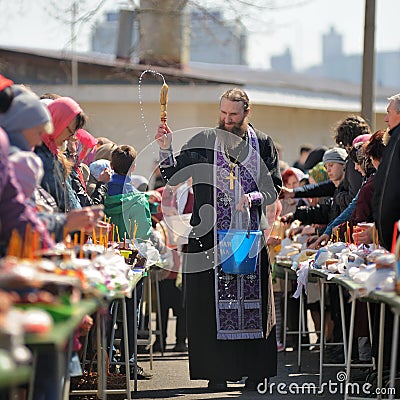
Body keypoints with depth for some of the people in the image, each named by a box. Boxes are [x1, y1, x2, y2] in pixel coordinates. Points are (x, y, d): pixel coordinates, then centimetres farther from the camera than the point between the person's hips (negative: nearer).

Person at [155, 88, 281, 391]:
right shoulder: (203, 142, 4)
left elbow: (274, 188, 8)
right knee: (213, 303, -3)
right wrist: (166, 150, -16)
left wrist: (254, 197, -10)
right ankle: (217, 372, 1)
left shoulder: (263, 144, 7)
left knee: (253, 302, 2)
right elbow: (173, 177, 0)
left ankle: (255, 371, 8)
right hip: (211, 236, -1)